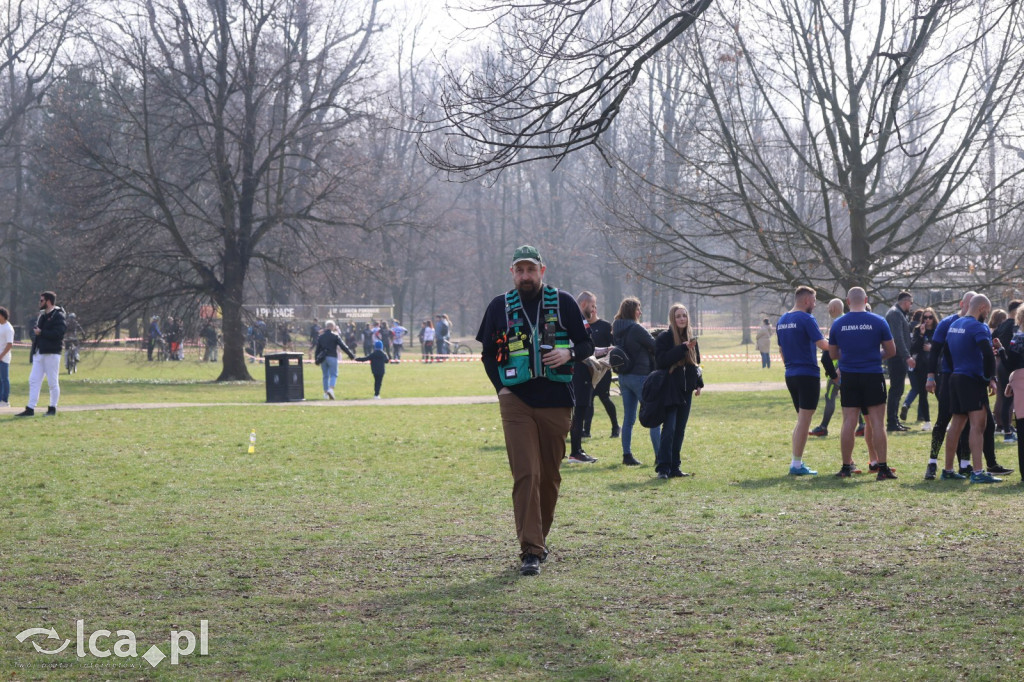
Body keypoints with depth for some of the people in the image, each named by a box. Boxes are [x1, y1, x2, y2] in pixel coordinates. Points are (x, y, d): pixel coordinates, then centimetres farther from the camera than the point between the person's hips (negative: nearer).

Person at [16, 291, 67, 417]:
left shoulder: (58, 316, -9)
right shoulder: (42, 315, 18)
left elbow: (58, 333, -22)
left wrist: (41, 332, -16)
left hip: (51, 353, -9)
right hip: (39, 353, 9)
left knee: (53, 382, -1)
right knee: (33, 380, 4)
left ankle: (52, 408, 8)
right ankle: (30, 409, 4)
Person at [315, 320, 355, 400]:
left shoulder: (320, 336, 10)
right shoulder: (335, 336, -3)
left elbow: (317, 349, 12)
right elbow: (343, 346, -5)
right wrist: (351, 355, -1)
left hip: (323, 358, 4)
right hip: (332, 357, -4)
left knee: (325, 376, 12)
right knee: (333, 375, -1)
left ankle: (326, 393, 12)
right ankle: (331, 389, -25)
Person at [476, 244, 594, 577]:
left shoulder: (564, 303, 6)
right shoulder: (499, 306, 7)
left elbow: (587, 344, 10)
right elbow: (488, 352, 15)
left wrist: (569, 353, -12)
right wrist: (500, 386, 1)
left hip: (556, 402, 1)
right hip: (516, 401, -1)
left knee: (550, 476, 9)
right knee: (525, 475, -12)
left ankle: (539, 538, 28)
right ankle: (530, 551, -15)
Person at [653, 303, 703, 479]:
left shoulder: (690, 339, 13)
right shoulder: (664, 338, -7)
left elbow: (696, 363, 21)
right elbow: (661, 360, -20)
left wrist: (698, 383, 10)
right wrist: (682, 348, -24)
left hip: (685, 391, 6)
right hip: (670, 390, -6)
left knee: (680, 430, 8)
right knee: (669, 429, -13)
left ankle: (675, 467, 13)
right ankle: (663, 467, -11)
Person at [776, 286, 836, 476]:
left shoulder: (781, 321, 13)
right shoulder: (806, 319, -13)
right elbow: (822, 344, -18)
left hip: (790, 375, 8)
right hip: (807, 373, -8)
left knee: (802, 419, 17)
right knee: (804, 420, -5)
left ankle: (796, 462, 14)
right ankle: (797, 465, -5)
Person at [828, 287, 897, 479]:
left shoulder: (837, 324, 2)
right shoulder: (878, 321, -4)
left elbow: (833, 354, 11)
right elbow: (891, 351, 2)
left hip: (848, 377, 2)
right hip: (873, 376, -2)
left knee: (849, 422, 4)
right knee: (876, 422, 0)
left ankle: (846, 467, 7)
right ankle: (882, 467, -1)